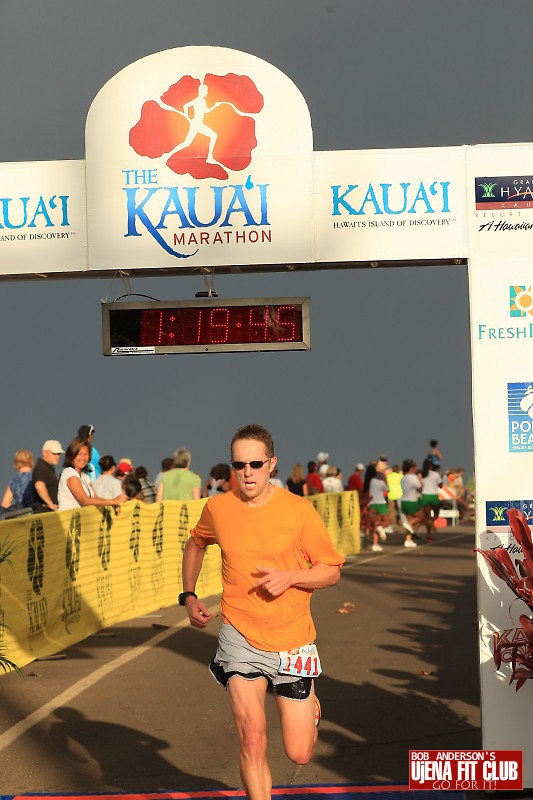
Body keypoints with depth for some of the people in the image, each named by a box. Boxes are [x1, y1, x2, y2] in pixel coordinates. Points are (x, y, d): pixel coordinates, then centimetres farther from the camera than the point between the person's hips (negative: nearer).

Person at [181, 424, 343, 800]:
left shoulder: (299, 510, -9)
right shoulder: (218, 508, -2)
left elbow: (331, 571, -2)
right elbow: (196, 545, 21)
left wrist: (291, 577, -19)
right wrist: (189, 596, 11)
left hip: (292, 639, -1)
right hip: (240, 638, 1)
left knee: (300, 754, 6)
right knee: (252, 739, -15)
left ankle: (309, 707, 41)